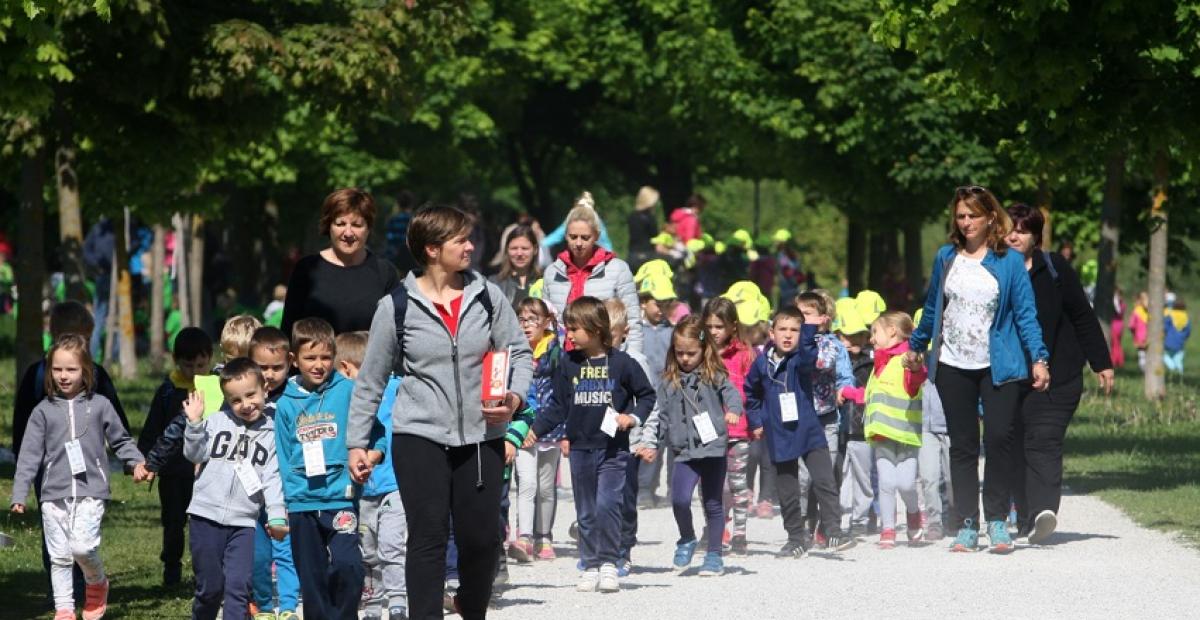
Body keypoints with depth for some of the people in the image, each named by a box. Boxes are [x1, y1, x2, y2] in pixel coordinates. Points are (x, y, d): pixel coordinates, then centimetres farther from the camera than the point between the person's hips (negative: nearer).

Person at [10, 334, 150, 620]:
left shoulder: (99, 405, 4)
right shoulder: (44, 410, 6)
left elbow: (120, 440, 15)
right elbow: (30, 455, 4)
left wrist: (137, 462, -2)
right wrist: (19, 495, -1)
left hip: (90, 491, -2)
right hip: (54, 494, 2)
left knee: (82, 546, -18)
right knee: (59, 556, 3)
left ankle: (97, 583, 12)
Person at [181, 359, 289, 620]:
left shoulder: (271, 434, 6)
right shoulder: (217, 421, 6)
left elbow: (272, 479, 1)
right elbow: (195, 454, 0)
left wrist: (277, 516, -11)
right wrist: (195, 424, -14)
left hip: (244, 523, 0)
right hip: (207, 516, 0)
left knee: (238, 586, -9)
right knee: (210, 586, 6)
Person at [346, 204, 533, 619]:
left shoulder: (488, 297, 4)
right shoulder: (396, 307, -1)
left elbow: (519, 352, 9)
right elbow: (371, 380, 5)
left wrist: (515, 397, -10)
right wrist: (357, 442, 5)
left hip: (481, 438, 2)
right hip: (419, 437, -2)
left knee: (482, 536, 4)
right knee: (429, 537, -6)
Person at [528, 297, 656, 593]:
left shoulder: (621, 363, -3)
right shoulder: (568, 364, 5)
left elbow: (647, 395, 7)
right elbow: (558, 406, 10)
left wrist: (633, 417, -8)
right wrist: (536, 430, 1)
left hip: (613, 449, -4)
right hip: (580, 449, 4)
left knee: (607, 505, -16)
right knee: (586, 512, 8)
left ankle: (609, 563, -5)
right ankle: (590, 566, 16)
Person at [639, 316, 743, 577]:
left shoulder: (714, 376, 2)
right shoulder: (669, 382, 10)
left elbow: (731, 393, -11)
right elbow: (663, 416, 15)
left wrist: (733, 410, -32)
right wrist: (653, 445, 12)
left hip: (713, 447, -2)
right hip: (685, 452, 2)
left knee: (713, 503, 6)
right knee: (679, 499, -15)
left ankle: (714, 554, 17)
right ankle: (687, 541, 11)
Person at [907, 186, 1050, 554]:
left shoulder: (1009, 261, -1)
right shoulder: (946, 258, 7)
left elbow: (1025, 313, -2)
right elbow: (933, 307, 19)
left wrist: (1039, 358, -10)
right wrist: (916, 345, 25)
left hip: (998, 367, -3)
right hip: (953, 367, 3)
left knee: (1000, 438, -11)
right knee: (962, 445, 4)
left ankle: (997, 521, 0)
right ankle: (966, 526, 6)